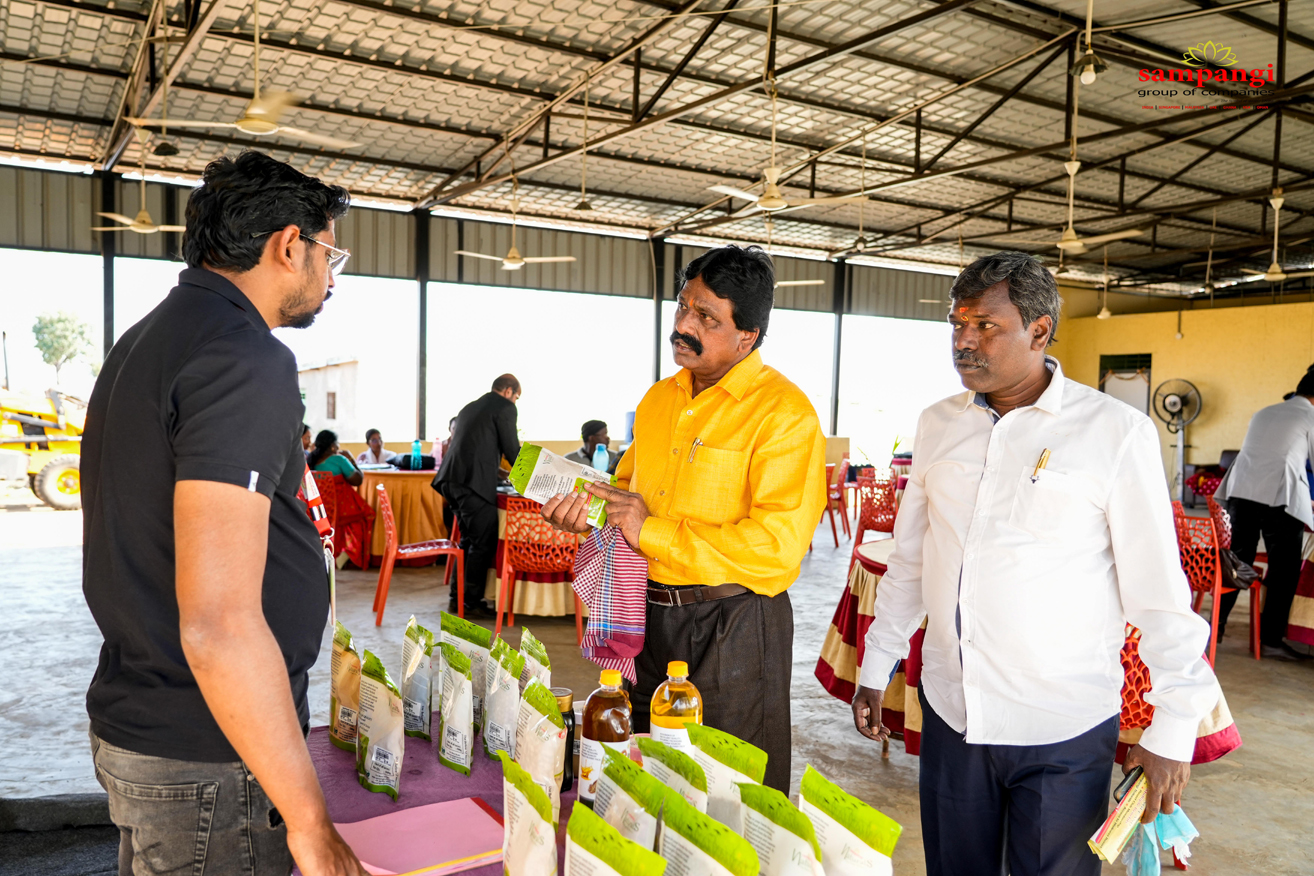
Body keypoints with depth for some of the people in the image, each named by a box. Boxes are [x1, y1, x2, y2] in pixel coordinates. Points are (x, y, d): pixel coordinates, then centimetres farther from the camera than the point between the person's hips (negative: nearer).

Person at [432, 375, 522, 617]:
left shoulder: (470, 407, 25)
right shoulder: (505, 407, 0)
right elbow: (511, 449, -1)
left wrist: (499, 471, 39)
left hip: (452, 479, 9)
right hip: (474, 482, -9)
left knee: (469, 540, 18)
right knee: (483, 543, -1)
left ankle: (456, 597, 22)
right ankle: (472, 602, 2)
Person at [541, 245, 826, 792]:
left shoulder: (784, 414, -16)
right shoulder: (659, 399, 9)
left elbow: (777, 546, -24)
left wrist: (652, 533, -22)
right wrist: (588, 511, 0)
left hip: (732, 629, -7)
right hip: (649, 615, 7)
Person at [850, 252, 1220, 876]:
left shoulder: (1116, 432, -9)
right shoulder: (938, 425, 4)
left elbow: (1160, 592, -7)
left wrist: (1172, 731, -7)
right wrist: (875, 669, 13)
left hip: (1064, 730, -4)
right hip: (949, 709, 4)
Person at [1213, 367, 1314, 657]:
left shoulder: (1264, 413, 24)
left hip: (1240, 490, 6)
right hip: (1279, 496, -6)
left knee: (1237, 561, 12)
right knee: (1284, 569, 3)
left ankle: (1217, 626, 14)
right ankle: (1271, 639, 5)